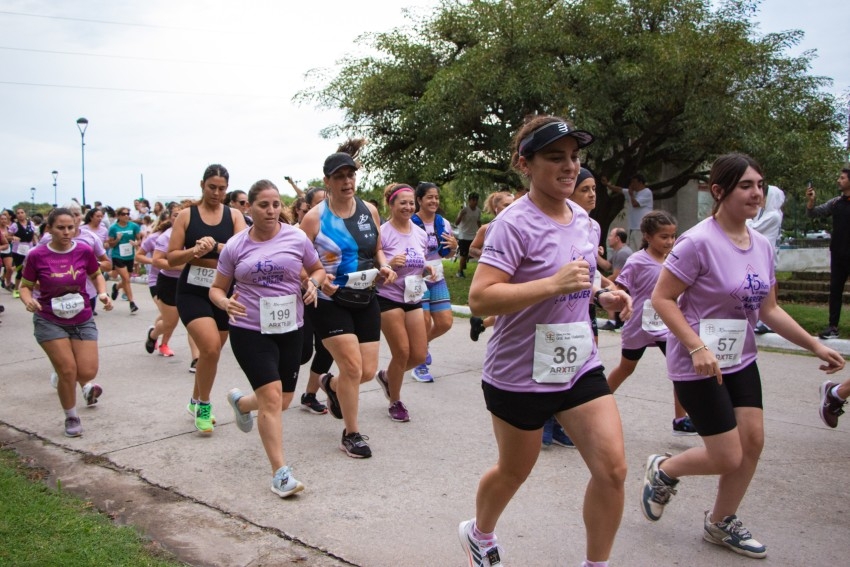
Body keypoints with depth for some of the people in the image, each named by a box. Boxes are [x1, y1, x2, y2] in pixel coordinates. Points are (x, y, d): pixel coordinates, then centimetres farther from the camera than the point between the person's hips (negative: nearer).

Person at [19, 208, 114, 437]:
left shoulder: (84, 251, -8)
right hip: (50, 322, -2)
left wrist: (103, 293, -10)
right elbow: (25, 286, -2)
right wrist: (28, 300, -24)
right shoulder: (37, 256, -13)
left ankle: (86, 385, 35)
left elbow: (96, 275, 9)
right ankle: (71, 418, 20)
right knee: (67, 371, -5)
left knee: (88, 372, -5)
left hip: (83, 320, 2)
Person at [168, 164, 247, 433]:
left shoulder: (234, 215, 2)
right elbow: (171, 258, -2)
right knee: (210, 347, -20)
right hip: (192, 291, -2)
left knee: (212, 351, 13)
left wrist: (214, 246, -27)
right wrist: (194, 251, -21)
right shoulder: (186, 215, 0)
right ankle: (204, 405, 4)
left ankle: (196, 402, 39)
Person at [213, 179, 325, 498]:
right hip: (250, 331, -3)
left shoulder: (297, 238, 0)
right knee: (272, 397, -12)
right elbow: (217, 288, 7)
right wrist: (225, 303, -16)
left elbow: (318, 269, 14)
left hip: (290, 329, 3)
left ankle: (240, 402, 46)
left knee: (282, 401, 12)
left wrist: (313, 284, -9)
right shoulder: (235, 246, -1)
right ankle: (280, 473, -1)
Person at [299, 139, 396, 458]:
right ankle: (351, 435, 11)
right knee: (352, 366, -10)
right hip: (331, 301, -5)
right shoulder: (315, 217, -9)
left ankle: (331, 385, 42)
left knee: (368, 371, 5)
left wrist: (384, 267, -4)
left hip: (365, 300, 5)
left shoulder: (369, 211, 4)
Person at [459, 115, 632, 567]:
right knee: (514, 472, 14)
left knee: (612, 468, -2)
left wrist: (602, 297, 3)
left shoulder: (582, 219, 7)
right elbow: (479, 298, -27)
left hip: (580, 366, 6)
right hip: (520, 374, -6)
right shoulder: (515, 223, -18)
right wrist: (555, 283, -33)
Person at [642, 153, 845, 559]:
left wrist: (815, 345, 10)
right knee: (728, 457, -4)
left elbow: (768, 309, 13)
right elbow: (662, 298, -19)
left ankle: (721, 523, 29)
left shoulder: (762, 246, 5)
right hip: (699, 366, -8)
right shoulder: (699, 242, -20)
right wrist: (697, 348, -27)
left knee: (753, 441, 8)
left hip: (741, 360, 8)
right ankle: (663, 470, 26)